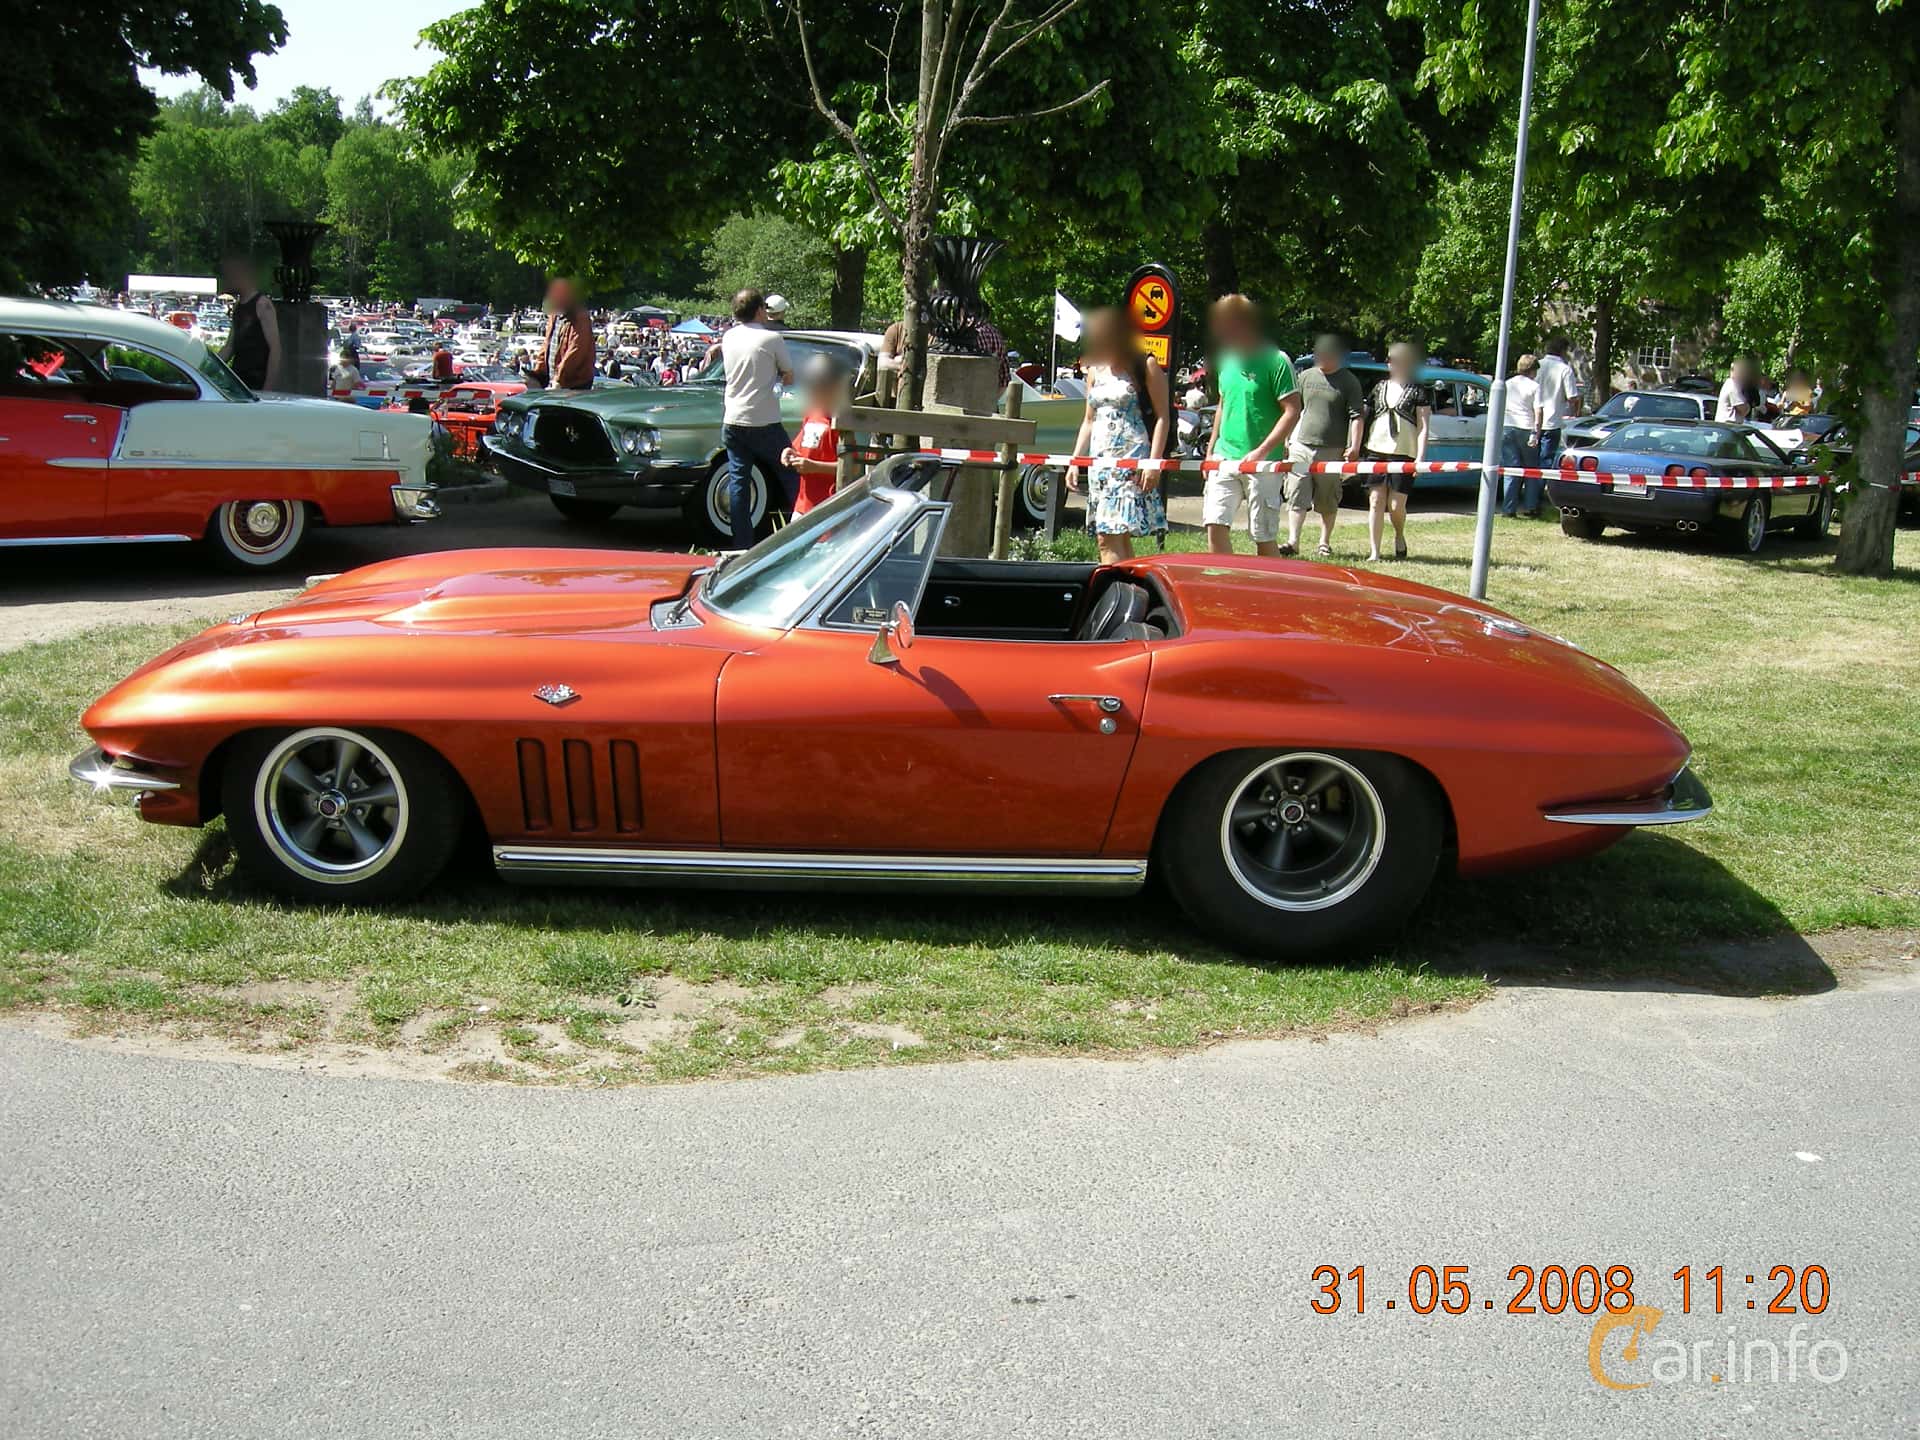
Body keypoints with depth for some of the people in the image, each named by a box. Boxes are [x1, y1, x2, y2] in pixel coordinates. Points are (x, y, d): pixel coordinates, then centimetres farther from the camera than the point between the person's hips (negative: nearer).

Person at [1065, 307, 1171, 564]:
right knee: (1118, 539, 4)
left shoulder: (1146, 367, 0)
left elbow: (1163, 417, -5)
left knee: (1110, 539, -16)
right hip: (1100, 461, 6)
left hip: (1132, 460, -6)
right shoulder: (1095, 371, 17)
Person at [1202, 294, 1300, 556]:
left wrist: (1261, 451, -20)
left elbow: (1292, 412, -13)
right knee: (1215, 525, -6)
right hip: (1225, 456, 6)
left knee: (1264, 536, 0)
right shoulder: (1227, 360, 12)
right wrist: (1211, 450, 17)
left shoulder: (1275, 361, -9)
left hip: (1262, 463, -6)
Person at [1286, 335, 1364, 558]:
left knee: (1328, 501, 6)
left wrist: (1354, 445, -11)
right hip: (1301, 445, 3)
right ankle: (1293, 541, -9)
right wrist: (1287, 441, 14)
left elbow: (1357, 415, -2)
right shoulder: (1306, 377, 12)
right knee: (1296, 497, -6)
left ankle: (1325, 543, 16)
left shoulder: (1348, 381, 2)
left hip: (1332, 450, -3)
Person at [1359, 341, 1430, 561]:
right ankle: (1374, 552, -1)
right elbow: (1367, 417, 20)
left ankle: (1400, 537, 27)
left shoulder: (1418, 391, 3)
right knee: (1375, 502, -3)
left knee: (1396, 505, -3)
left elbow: (1423, 427, -1)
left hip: (1404, 454, -3)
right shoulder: (1380, 387, 15)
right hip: (1376, 450, 4)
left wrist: (1420, 456, -11)